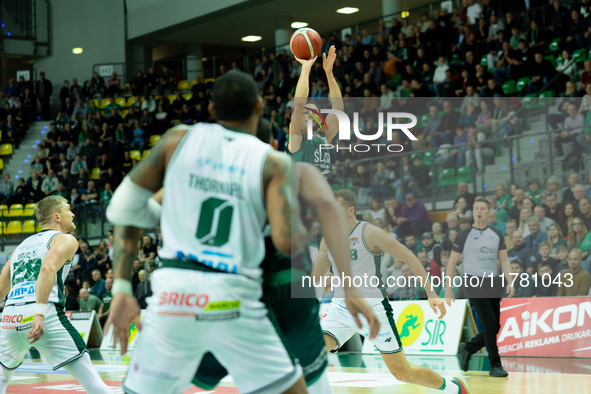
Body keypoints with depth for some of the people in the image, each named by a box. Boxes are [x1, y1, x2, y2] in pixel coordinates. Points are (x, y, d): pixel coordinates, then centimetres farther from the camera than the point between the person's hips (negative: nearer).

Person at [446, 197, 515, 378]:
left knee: (494, 327, 4)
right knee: (490, 322, -16)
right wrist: (448, 288, -2)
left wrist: (510, 282, -3)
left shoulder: (497, 235, 12)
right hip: (474, 282, -5)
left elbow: (504, 260, 12)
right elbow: (452, 262, 3)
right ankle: (495, 365, -9)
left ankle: (467, 348, 28)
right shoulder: (465, 235, 1)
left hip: (494, 283, 5)